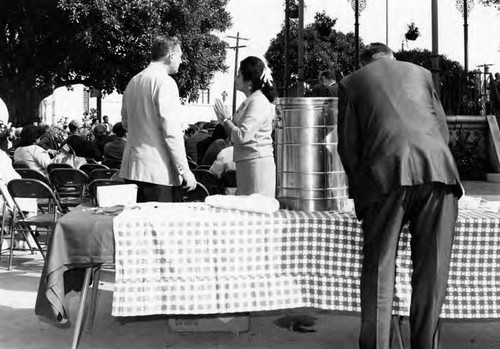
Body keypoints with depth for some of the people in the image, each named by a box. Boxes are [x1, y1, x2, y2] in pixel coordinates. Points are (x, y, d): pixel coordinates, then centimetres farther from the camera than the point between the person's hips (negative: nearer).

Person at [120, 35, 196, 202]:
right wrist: (185, 170, -14)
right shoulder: (165, 82, -12)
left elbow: (125, 123, 23)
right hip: (158, 171, -8)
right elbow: (171, 131, -17)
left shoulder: (133, 81, 12)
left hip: (131, 169, 8)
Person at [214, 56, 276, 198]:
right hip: (245, 163, 10)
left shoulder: (259, 102, -13)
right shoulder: (249, 101, 16)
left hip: (257, 163, -10)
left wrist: (226, 118, -7)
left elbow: (242, 136, -20)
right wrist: (224, 120, 7)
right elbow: (235, 137, 19)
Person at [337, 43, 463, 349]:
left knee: (379, 268, 4)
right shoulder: (420, 73, 25)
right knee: (432, 270, 7)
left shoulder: (352, 83, 18)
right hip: (438, 168, 2)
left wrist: (359, 189, 20)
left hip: (387, 173, -2)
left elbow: (348, 143, 11)